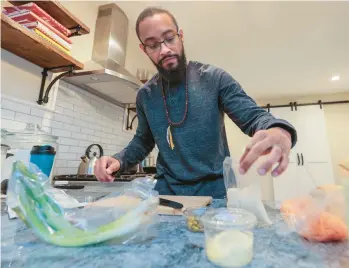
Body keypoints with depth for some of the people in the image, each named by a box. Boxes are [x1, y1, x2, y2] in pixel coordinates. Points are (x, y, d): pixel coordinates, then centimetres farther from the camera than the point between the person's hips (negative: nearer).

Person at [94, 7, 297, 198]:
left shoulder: (215, 78, -6)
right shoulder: (145, 95, 4)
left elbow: (253, 116, -9)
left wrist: (278, 130, -32)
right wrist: (118, 161, -5)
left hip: (214, 190, -1)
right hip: (166, 191, 2)